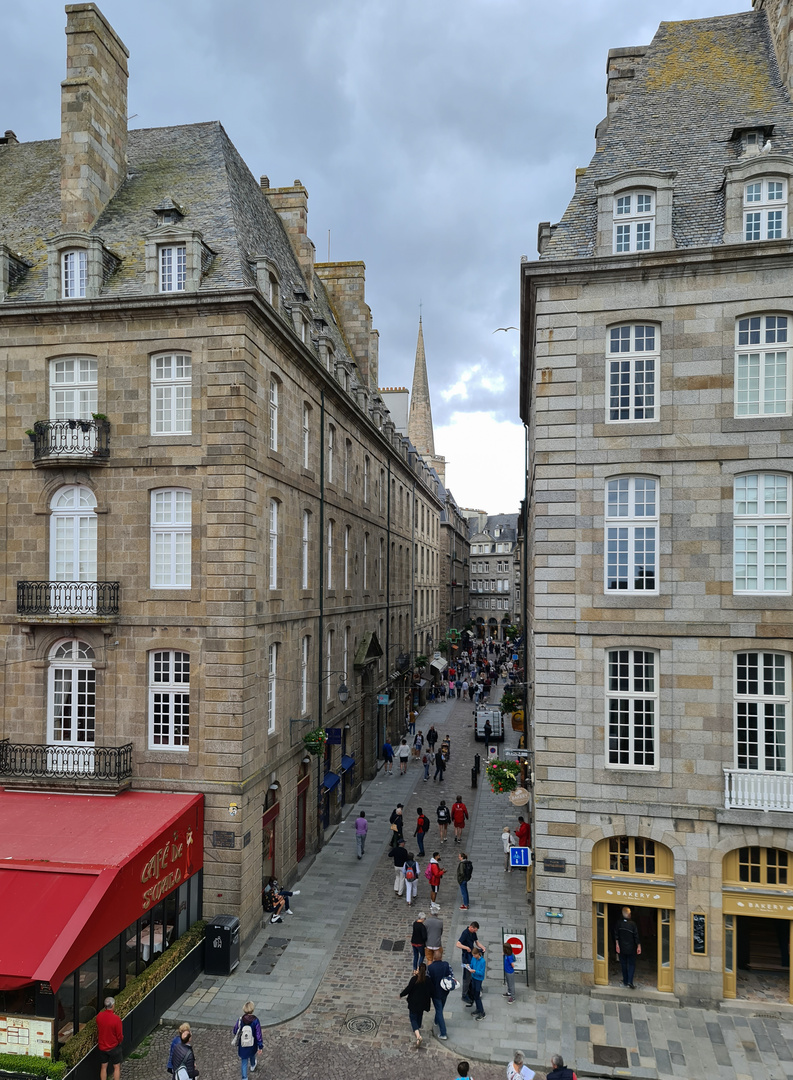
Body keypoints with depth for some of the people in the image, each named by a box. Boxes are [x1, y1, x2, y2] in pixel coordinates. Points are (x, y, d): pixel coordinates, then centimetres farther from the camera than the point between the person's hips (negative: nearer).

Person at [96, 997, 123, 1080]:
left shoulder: (99, 1016, -15)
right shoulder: (116, 1019, -28)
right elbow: (120, 1035, -17)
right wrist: (120, 1041, 4)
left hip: (102, 1047, 4)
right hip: (114, 1047, -4)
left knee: (103, 1067, 19)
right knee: (116, 1067, 14)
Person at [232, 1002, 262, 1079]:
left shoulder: (240, 1020, -24)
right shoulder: (255, 1021, -28)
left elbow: (235, 1031, -6)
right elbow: (258, 1035, -21)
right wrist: (260, 1047, -9)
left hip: (242, 1046, -1)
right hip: (252, 1045, 1)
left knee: (244, 1061, 20)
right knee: (252, 1054, 33)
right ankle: (252, 1066, 60)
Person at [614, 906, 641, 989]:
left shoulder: (618, 923, -8)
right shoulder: (632, 924, -16)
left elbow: (616, 935, -4)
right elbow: (636, 936, -11)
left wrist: (617, 944, 4)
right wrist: (638, 946, 0)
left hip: (622, 948, 2)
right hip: (631, 948, -2)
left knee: (623, 964, 15)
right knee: (631, 964, 9)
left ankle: (625, 981, 21)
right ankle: (630, 981, -3)